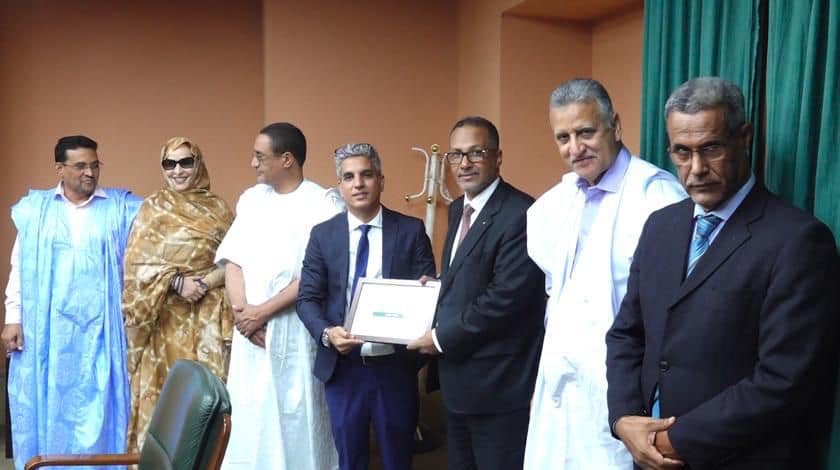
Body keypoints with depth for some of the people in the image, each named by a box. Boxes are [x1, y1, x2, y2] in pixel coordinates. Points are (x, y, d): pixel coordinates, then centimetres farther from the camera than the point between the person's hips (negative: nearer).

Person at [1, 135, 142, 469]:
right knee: (46, 403, 9)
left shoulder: (120, 207, 2)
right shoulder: (35, 208, 6)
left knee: (96, 405, 2)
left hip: (98, 326, -1)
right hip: (46, 328, 1)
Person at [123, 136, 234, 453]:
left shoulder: (217, 208, 6)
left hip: (206, 317, 0)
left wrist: (204, 282, -13)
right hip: (164, 317, 0)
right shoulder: (151, 208, 5)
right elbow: (137, 263, -2)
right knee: (163, 389, 3)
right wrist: (176, 281, -15)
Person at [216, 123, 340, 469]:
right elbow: (233, 260, 8)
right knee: (249, 416, 9)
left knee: (296, 415, 3)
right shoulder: (250, 199, 11)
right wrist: (241, 310, -7)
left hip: (297, 330, -5)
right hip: (250, 329, 5)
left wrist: (263, 311, -12)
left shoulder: (321, 204, -8)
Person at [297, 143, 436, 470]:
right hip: (342, 366, 1)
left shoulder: (411, 231, -3)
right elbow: (308, 298, 1)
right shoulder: (323, 234, 1)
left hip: (395, 366, -1)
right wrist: (326, 333, -18)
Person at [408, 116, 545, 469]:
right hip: (459, 377, 9)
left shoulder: (520, 214, -20)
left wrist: (442, 338, -16)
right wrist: (438, 284, -1)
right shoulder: (458, 209, 11)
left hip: (498, 382, -9)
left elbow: (507, 297, -25)